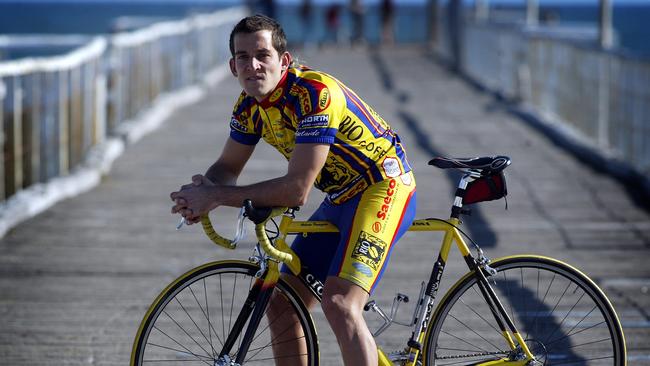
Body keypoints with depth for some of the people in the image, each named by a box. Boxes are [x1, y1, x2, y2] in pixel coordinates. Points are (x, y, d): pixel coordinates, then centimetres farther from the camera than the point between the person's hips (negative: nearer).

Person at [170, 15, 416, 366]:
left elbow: (297, 189, -31)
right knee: (281, 304, 6)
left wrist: (217, 197, -25)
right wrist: (203, 191, -15)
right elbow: (228, 166, 10)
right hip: (340, 198, 9)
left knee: (339, 305, -25)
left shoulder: (315, 93, -28)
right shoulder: (250, 104, -2)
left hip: (382, 188, -9)